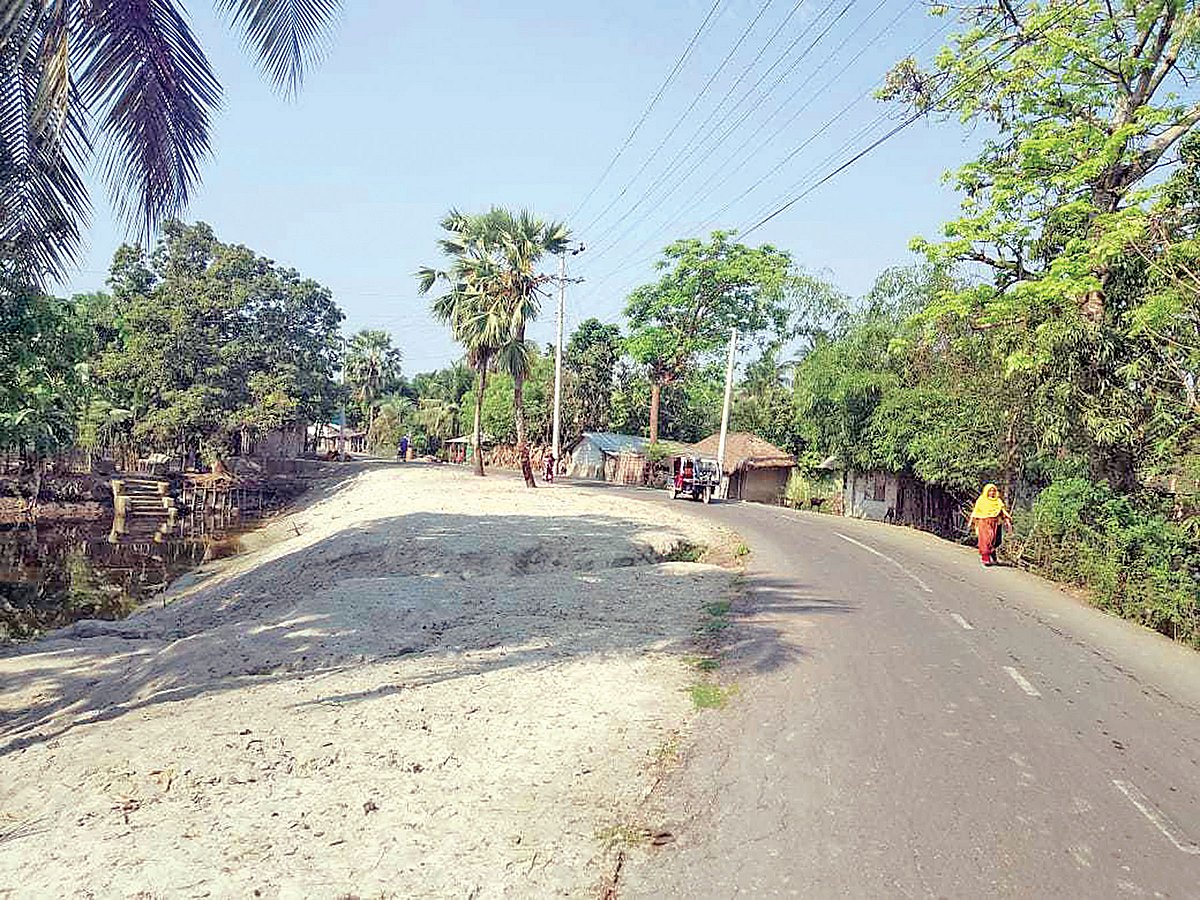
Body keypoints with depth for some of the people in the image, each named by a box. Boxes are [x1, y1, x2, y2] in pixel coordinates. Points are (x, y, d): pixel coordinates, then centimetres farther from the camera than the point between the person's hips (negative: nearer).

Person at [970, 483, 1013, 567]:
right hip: (984, 523, -2)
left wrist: (1008, 521, -8)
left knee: (993, 540, -3)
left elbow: (1003, 511, 4)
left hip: (994, 524, 2)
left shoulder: (998, 501, 11)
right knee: (985, 541, -8)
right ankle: (985, 559, -8)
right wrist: (972, 522, 1)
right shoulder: (981, 501, 5)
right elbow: (975, 512, 5)